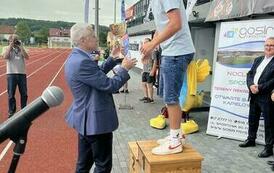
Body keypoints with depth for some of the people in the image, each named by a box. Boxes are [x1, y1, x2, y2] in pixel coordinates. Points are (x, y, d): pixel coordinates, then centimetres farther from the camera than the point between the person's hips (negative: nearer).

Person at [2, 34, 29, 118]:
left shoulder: (21, 49, 9)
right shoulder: (7, 49, 5)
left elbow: (27, 57, -8)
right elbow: (5, 57, -16)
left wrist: (21, 47, -9)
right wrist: (10, 46, -12)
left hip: (22, 74, 2)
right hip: (11, 74, -2)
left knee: (24, 93, 7)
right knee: (11, 94, 3)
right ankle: (11, 111, 15)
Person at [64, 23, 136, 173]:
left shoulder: (75, 57, 7)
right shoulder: (82, 61, -26)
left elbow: (98, 74, 17)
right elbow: (109, 85, -23)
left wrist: (112, 58, 14)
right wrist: (124, 69, -8)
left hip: (86, 118, 10)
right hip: (95, 120, -10)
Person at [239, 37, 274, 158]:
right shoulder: (258, 60, 15)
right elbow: (249, 74, 10)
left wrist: (260, 87, -18)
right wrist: (251, 85, -8)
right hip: (254, 96, 7)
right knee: (252, 120, 19)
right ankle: (251, 140, 37)